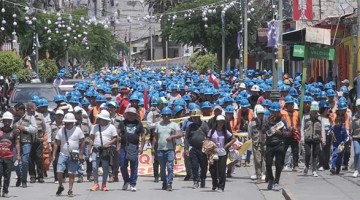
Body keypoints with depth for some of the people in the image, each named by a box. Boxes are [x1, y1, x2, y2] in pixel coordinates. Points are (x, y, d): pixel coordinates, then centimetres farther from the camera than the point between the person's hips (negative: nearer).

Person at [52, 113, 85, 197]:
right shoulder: (61, 131, 3)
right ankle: (60, 186, 17)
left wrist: (81, 154, -2)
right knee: (59, 171, -7)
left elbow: (82, 142, 2)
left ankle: (70, 190, 11)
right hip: (63, 154, 1)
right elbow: (56, 143, 7)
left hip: (74, 155, -1)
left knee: (71, 173, 0)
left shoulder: (77, 130, -2)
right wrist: (53, 155, 2)